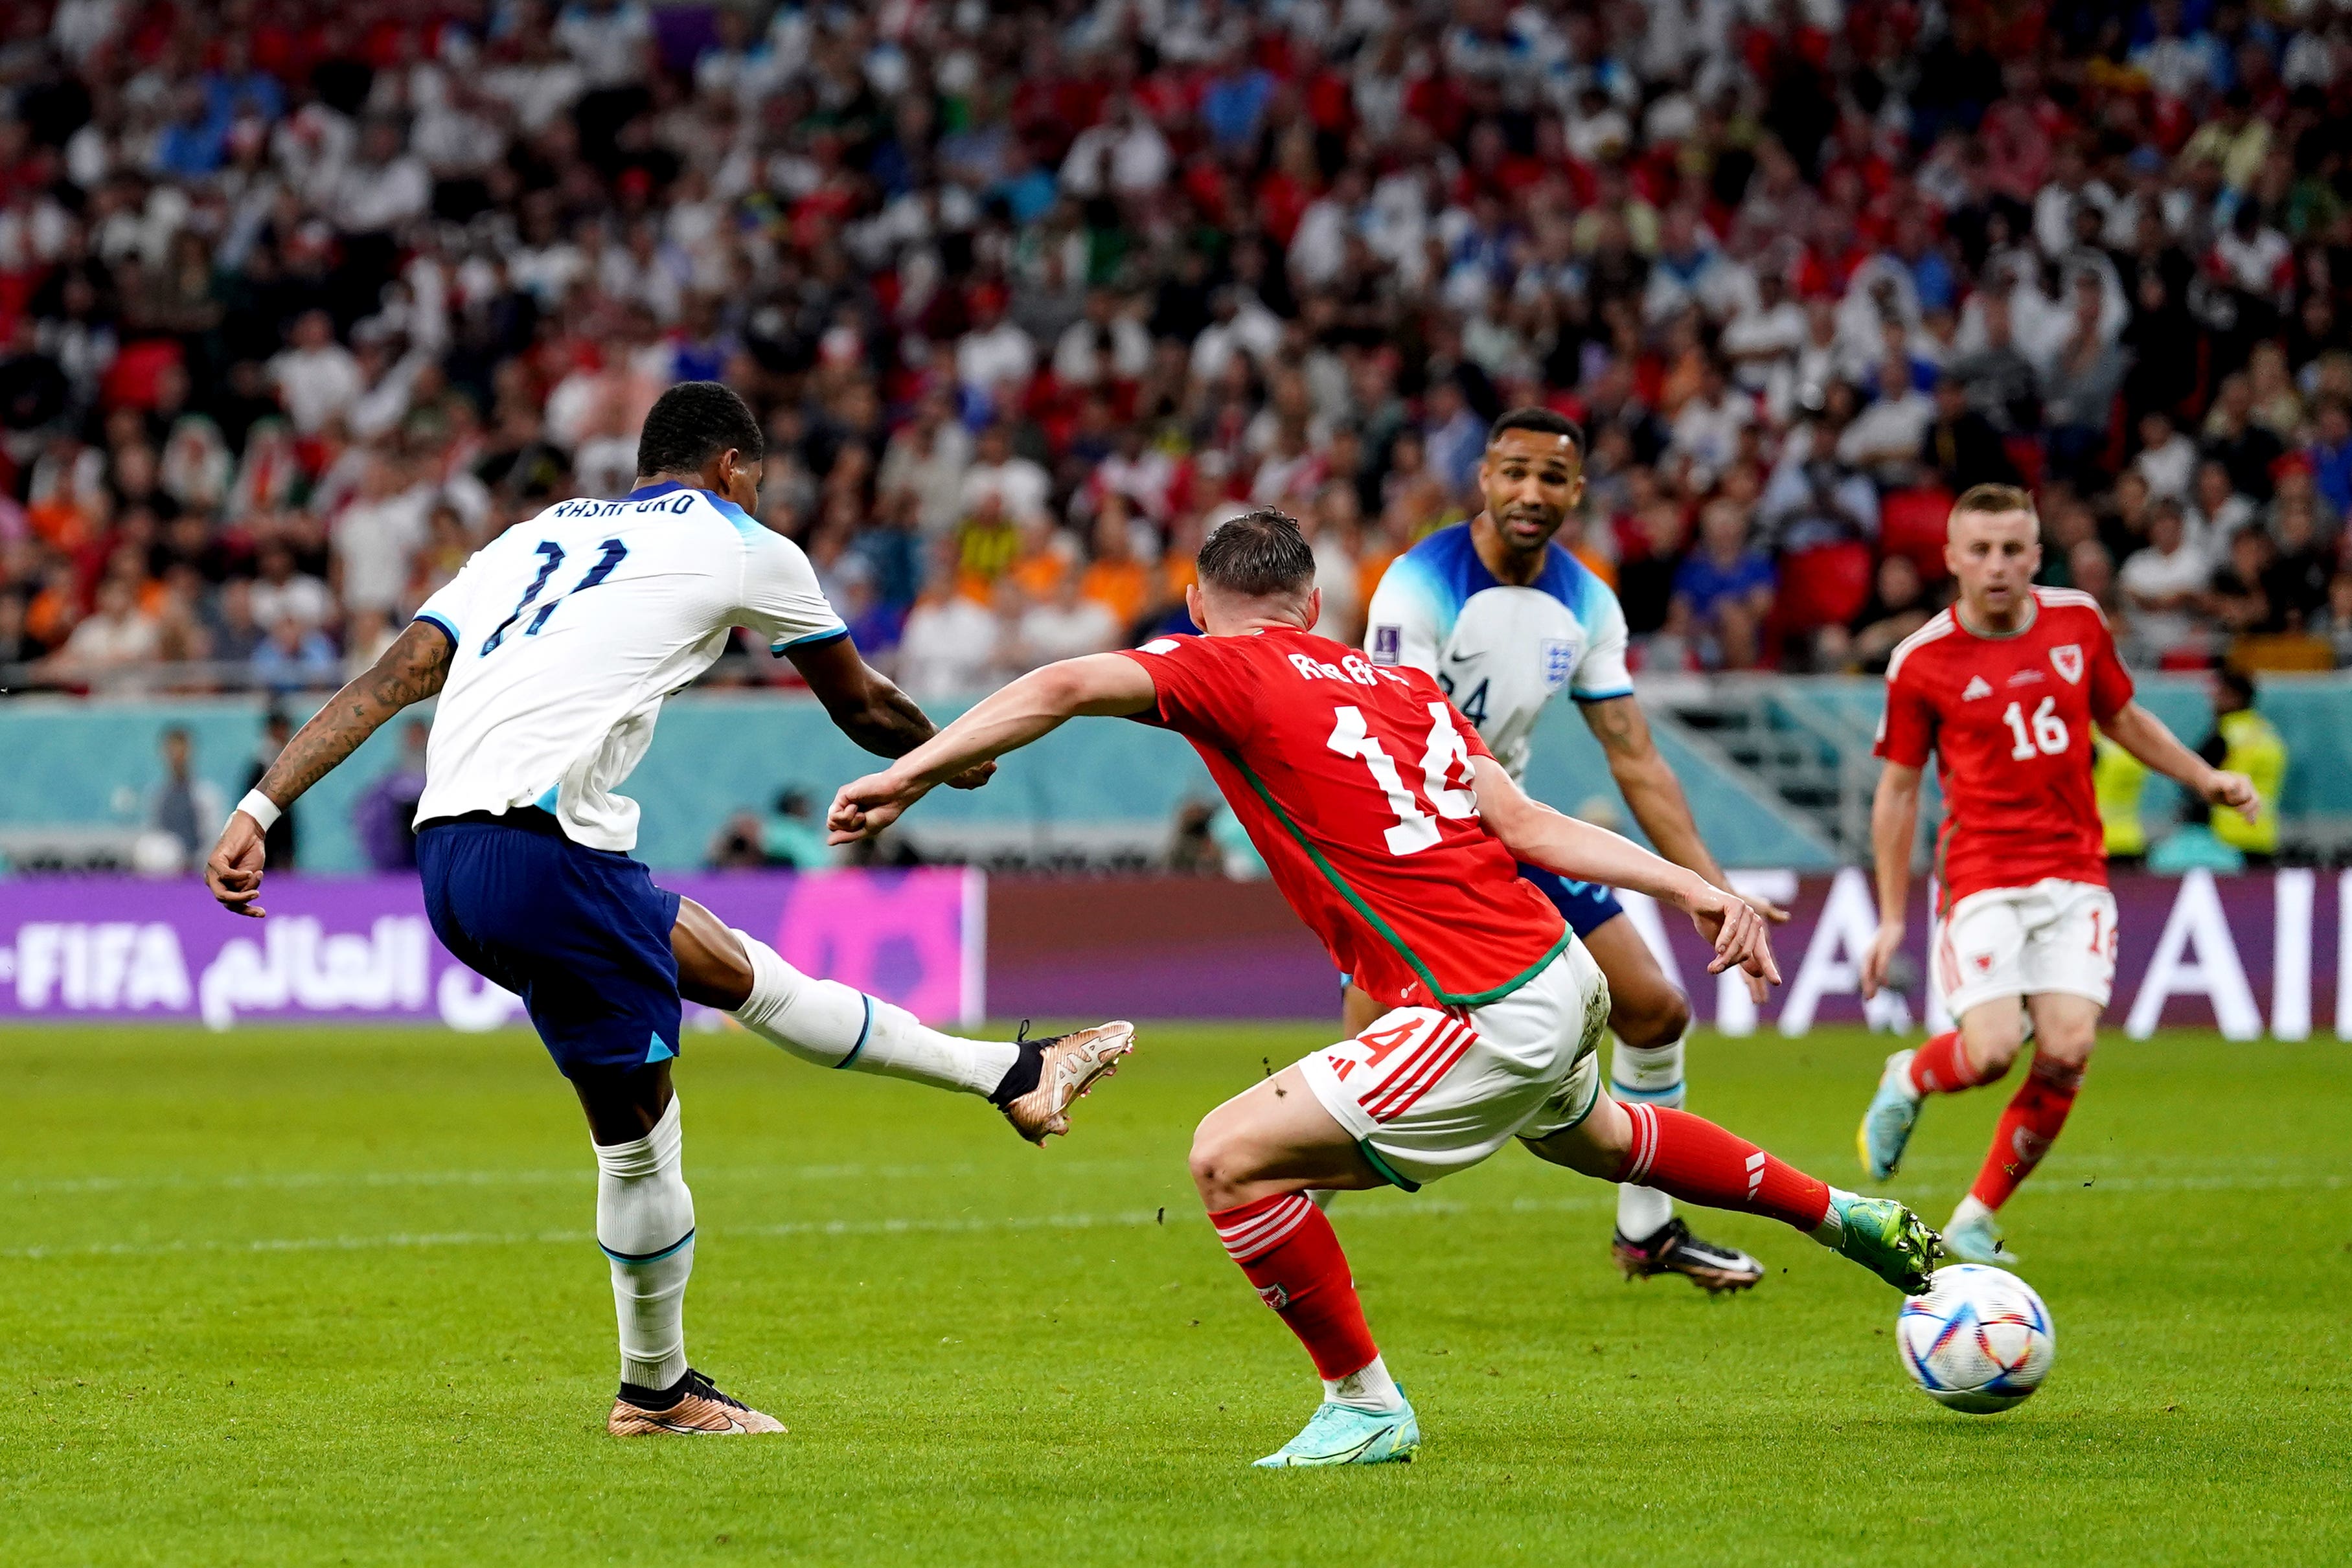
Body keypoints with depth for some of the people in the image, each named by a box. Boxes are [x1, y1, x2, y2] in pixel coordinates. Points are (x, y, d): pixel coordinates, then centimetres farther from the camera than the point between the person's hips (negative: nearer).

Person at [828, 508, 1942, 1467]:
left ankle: (1363, 1403, 4)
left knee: (1232, 1157, -7)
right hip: (1562, 980, 9)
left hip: (1485, 1024, -9)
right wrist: (1689, 886, 8)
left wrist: (909, 774, -19)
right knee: (1594, 1136, 39)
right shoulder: (1400, 683, 14)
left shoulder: (1227, 671, -5)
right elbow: (1526, 824, 7)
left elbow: (1066, 687, -19)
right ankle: (1848, 1218, 57)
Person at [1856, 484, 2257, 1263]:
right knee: (1991, 1052, -19)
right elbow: (1899, 789, 6)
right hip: (1983, 877, -3)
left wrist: (2205, 777, 12)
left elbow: (2122, 718, 24)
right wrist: (1892, 918, 5)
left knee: (2067, 1053, -13)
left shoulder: (2077, 621, 7)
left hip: (2075, 877, 3)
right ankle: (1909, 1078, 18)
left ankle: (1976, 1219, 5)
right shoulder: (1922, 661, -2)